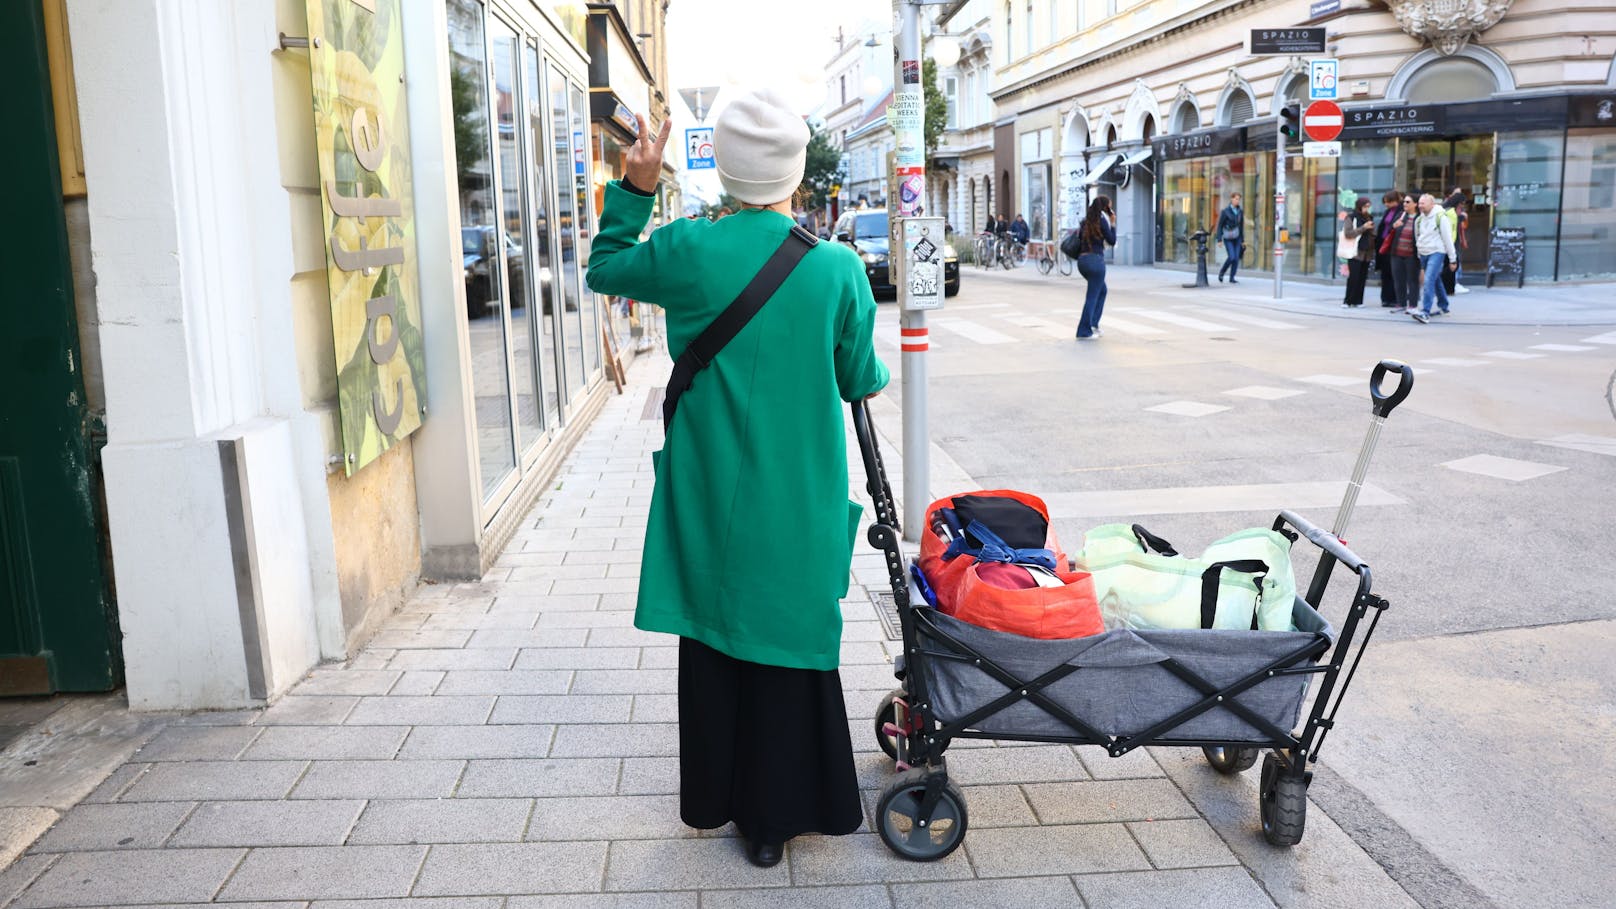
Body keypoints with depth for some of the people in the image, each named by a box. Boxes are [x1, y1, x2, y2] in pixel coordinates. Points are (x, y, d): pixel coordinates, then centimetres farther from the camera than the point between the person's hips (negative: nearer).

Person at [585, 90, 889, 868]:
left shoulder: (688, 251, -10)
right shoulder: (838, 268, -11)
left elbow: (603, 270, 9)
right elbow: (861, 382, 0)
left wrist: (633, 188, 8)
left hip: (709, 497, 1)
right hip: (798, 503, -1)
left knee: (712, 639, 17)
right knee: (784, 642, 12)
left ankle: (713, 797, 35)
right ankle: (773, 818, 24)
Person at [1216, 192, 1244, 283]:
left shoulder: (1239, 211, 5)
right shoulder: (1225, 211, -9)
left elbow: (1241, 226, 12)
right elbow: (1220, 226, -8)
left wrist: (1243, 240, 11)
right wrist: (1219, 240, -13)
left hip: (1237, 238, 5)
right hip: (1228, 238, -5)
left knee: (1236, 258, -3)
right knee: (1231, 257, -16)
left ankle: (1232, 278, 5)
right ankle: (1221, 272, 9)